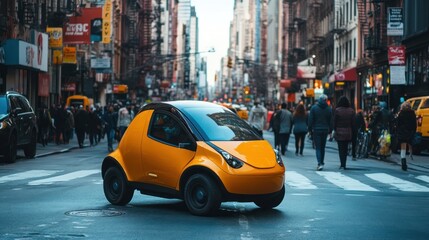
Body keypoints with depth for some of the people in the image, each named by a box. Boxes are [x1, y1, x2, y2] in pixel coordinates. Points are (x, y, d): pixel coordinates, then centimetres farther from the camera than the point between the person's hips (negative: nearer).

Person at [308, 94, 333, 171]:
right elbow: (331, 121, 6)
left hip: (316, 130, -3)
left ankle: (320, 163, -18)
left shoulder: (314, 108, -5)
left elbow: (310, 120, -5)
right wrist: (330, 131, 13)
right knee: (323, 147, 14)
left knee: (318, 147, -3)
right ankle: (322, 163, 20)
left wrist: (310, 129, 2)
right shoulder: (329, 109, 3)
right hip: (325, 130, 3)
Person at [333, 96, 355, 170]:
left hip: (339, 132, -3)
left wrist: (335, 130, 5)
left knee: (341, 148, 1)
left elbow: (335, 122, -6)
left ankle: (342, 164, -7)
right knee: (345, 148, 13)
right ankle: (344, 164, 16)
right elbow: (353, 122, 4)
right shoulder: (351, 111, 1)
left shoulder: (337, 110, -9)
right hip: (348, 132, 3)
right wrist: (351, 132, 10)